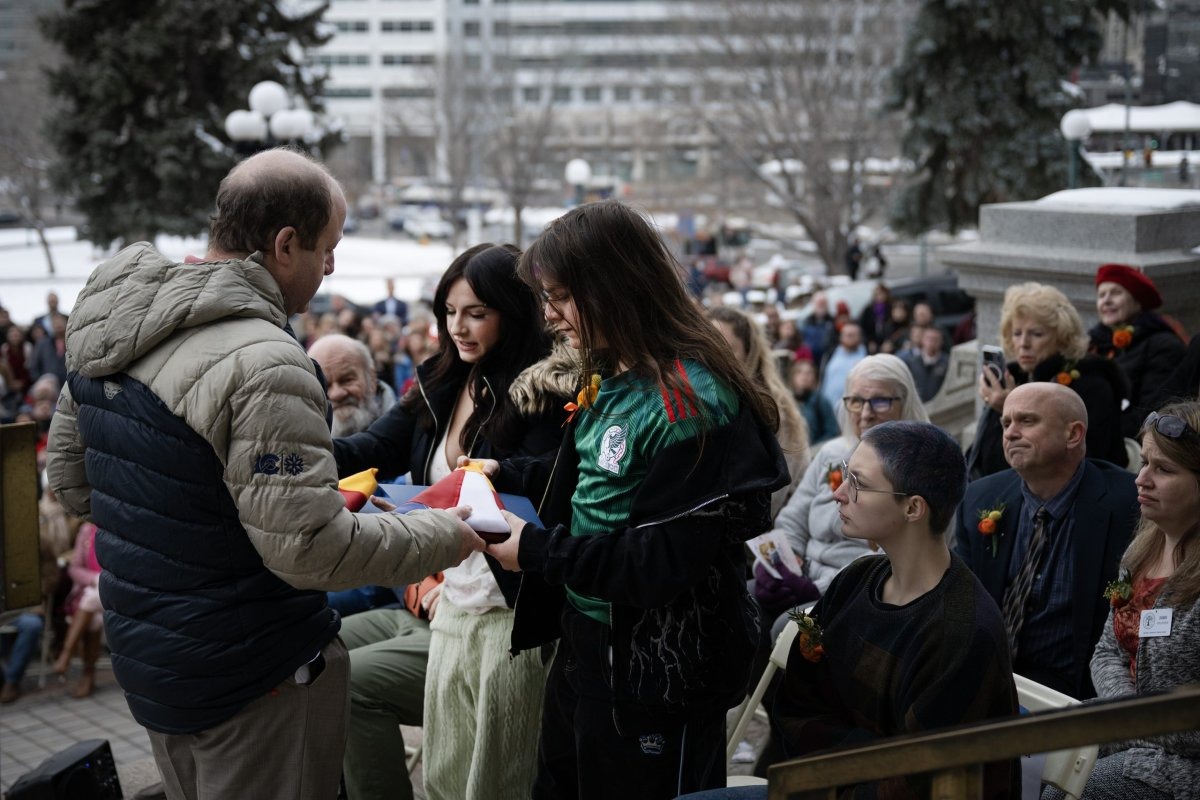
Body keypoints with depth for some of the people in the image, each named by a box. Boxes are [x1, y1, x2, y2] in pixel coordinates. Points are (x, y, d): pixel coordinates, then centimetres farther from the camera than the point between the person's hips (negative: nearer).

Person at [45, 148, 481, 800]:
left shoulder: (106, 329, 3)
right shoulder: (262, 365, -25)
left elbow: (69, 481, 13)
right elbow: (311, 549, -26)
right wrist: (444, 537, -13)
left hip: (143, 657, 9)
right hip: (253, 679, -8)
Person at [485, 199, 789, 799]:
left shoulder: (689, 404, -22)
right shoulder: (611, 384, 7)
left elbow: (662, 560, -25)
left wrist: (536, 551, -19)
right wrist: (506, 474, 7)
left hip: (656, 676, -9)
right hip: (588, 648, 10)